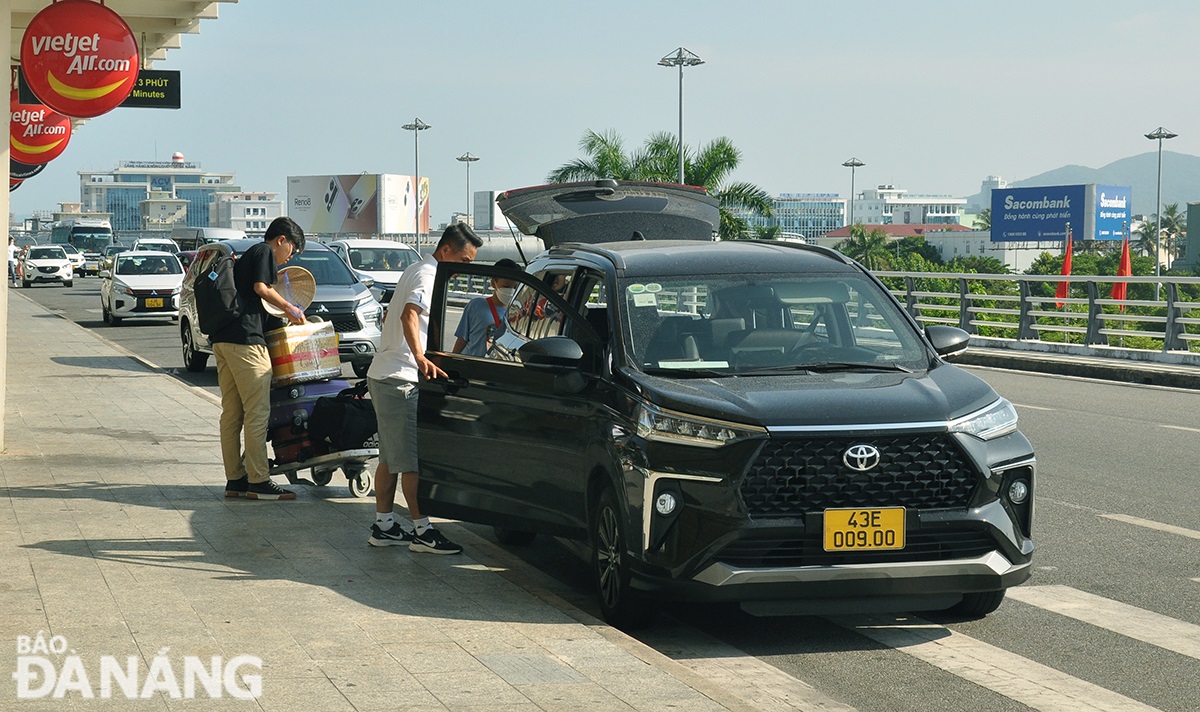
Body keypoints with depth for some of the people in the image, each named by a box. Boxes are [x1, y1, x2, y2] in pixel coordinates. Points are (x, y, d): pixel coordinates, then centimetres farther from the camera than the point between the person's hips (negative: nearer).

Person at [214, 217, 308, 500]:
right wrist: (289, 308, 0)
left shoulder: (247, 255, 28)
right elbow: (261, 287, -11)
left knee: (232, 413, 10)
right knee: (257, 412, -7)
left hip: (222, 339, 10)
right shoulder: (265, 251, 1)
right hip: (245, 339, -10)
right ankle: (258, 482, -6)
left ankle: (234, 479, 13)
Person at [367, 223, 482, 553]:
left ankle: (383, 525, 15)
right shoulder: (428, 275, -14)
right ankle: (422, 531, -7)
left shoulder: (415, 270, 18)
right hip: (400, 378, -10)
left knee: (392, 456, 12)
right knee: (413, 458, -8)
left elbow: (390, 316, 30)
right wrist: (420, 358, -47)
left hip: (384, 375, 10)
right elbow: (409, 314, -33)